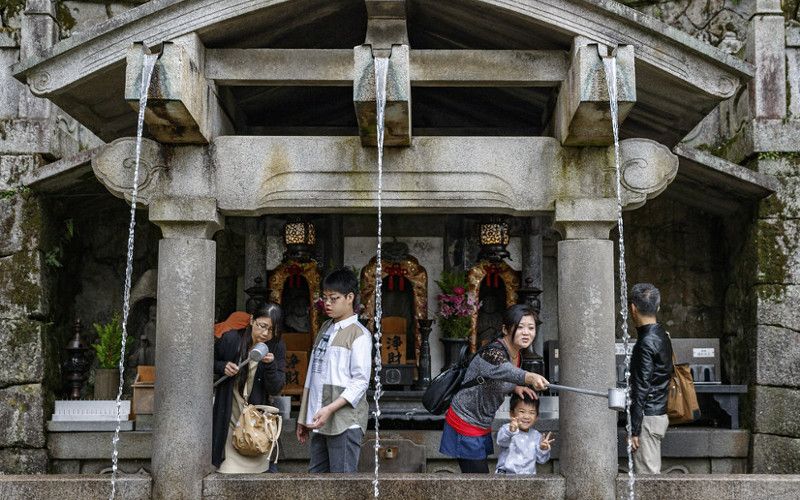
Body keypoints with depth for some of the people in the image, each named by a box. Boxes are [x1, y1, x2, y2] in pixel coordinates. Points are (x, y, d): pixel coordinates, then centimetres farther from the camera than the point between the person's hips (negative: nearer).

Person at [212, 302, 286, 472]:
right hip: (229, 415, -1)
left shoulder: (277, 347, -5)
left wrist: (270, 365, -25)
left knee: (256, 465, 1)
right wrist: (223, 367, -12)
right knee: (230, 467, -6)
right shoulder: (231, 339, -9)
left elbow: (275, 389, -8)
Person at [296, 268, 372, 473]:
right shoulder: (325, 329, 17)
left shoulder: (358, 334, -6)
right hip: (320, 422, 7)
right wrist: (303, 418, 18)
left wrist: (330, 409, -21)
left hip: (345, 422, -7)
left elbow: (361, 381, -12)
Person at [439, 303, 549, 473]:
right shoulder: (492, 352, -26)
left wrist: (516, 387, -6)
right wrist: (529, 377, -72)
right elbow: (502, 370, -51)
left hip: (482, 426, 9)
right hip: (466, 425, -9)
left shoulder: (517, 356, 2)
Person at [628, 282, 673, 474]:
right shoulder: (662, 336, 11)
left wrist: (634, 430, -18)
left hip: (648, 417, -9)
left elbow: (642, 389, -20)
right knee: (653, 472, 14)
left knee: (647, 474, -4)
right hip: (659, 413, 9)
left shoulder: (646, 343, -18)